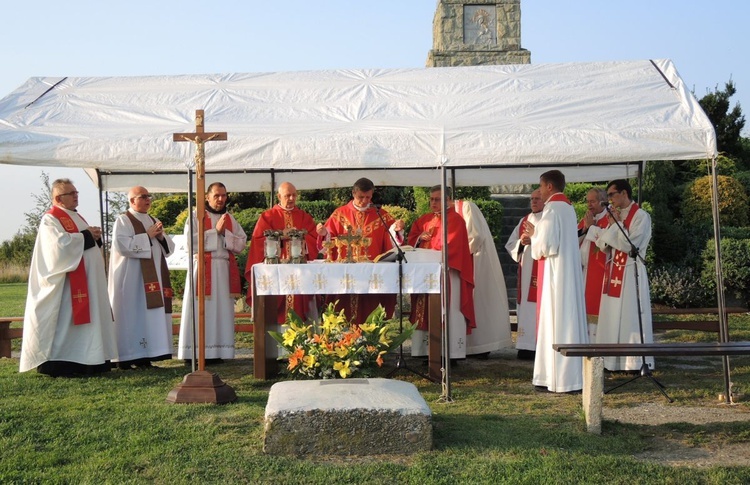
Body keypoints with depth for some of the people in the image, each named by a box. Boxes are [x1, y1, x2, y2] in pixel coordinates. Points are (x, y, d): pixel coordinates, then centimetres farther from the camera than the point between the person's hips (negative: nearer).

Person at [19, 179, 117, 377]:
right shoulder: (50, 219, -7)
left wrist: (95, 236, 1)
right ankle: (58, 364, -5)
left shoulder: (76, 217, 20)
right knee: (64, 322, -8)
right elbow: (61, 244, -22)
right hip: (67, 282, -9)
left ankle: (85, 361, 13)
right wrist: (86, 235, -12)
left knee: (87, 319, 8)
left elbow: (90, 243, 23)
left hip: (87, 280, 9)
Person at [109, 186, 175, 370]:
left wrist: (161, 237, -5)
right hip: (132, 277, -7)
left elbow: (169, 248, 16)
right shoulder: (123, 221, -2)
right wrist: (147, 236, -13)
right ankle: (127, 357, -6)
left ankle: (144, 356, 7)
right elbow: (122, 246, -17)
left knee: (151, 316, 3)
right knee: (132, 316, -8)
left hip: (153, 276, 7)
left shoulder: (154, 221, 19)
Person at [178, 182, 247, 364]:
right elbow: (191, 242, -11)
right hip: (203, 269, -4)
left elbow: (241, 244, 7)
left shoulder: (230, 219, 15)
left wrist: (225, 233, -8)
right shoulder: (196, 217, 3)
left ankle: (216, 352, 5)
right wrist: (215, 231, -11)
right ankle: (194, 354, -5)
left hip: (225, 271, 4)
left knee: (221, 311, 2)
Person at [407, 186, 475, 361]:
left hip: (447, 273, -7)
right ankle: (428, 351, 8)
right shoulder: (424, 220, 17)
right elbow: (411, 241, 15)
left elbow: (451, 246, -15)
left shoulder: (455, 220, -4)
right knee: (426, 312, 5)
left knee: (448, 313, -7)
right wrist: (420, 238, -6)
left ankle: (451, 354, -6)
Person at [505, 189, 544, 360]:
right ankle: (527, 345, 8)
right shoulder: (524, 221, 18)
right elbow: (510, 245, 13)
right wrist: (521, 243, -6)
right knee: (526, 309, 4)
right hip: (526, 273, 6)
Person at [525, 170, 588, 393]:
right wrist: (537, 233, 16)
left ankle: (560, 378, -4)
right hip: (569, 273, 9)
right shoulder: (568, 208, 15)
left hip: (555, 274, -9)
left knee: (555, 322, -6)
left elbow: (545, 246, -18)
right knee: (569, 320, 11)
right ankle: (571, 374, 16)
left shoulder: (552, 209, -14)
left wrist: (534, 235, 0)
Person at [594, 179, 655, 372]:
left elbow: (630, 244, -18)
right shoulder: (613, 215, 13)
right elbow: (601, 244, 8)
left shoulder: (641, 216, -9)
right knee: (612, 317, 9)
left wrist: (616, 224, -9)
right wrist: (611, 225, -6)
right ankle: (613, 361, 15)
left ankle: (637, 362, 0)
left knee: (631, 317, -5)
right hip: (613, 272, 7)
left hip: (631, 272, -7)